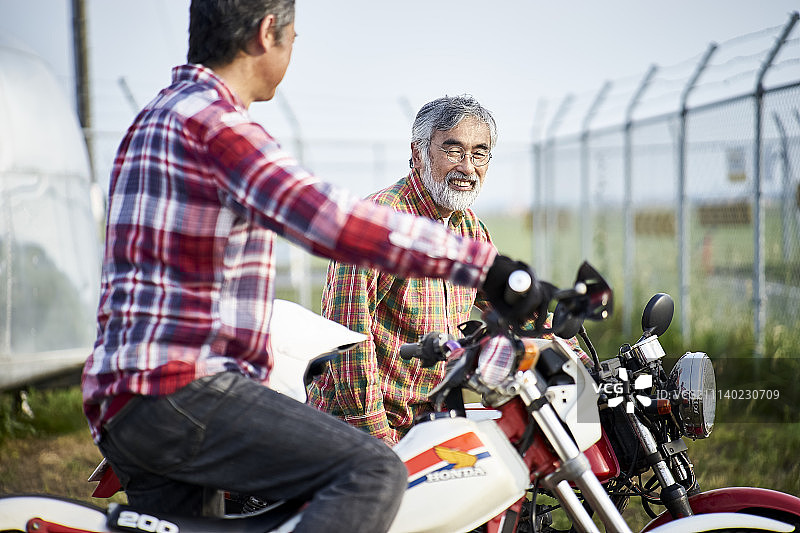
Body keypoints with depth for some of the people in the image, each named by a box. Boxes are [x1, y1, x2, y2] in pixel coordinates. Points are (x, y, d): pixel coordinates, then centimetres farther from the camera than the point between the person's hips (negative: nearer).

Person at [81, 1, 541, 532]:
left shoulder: (151, 121, 22)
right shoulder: (213, 121, -11)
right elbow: (330, 219, -26)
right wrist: (486, 265, -27)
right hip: (181, 390, -11)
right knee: (372, 472, -19)